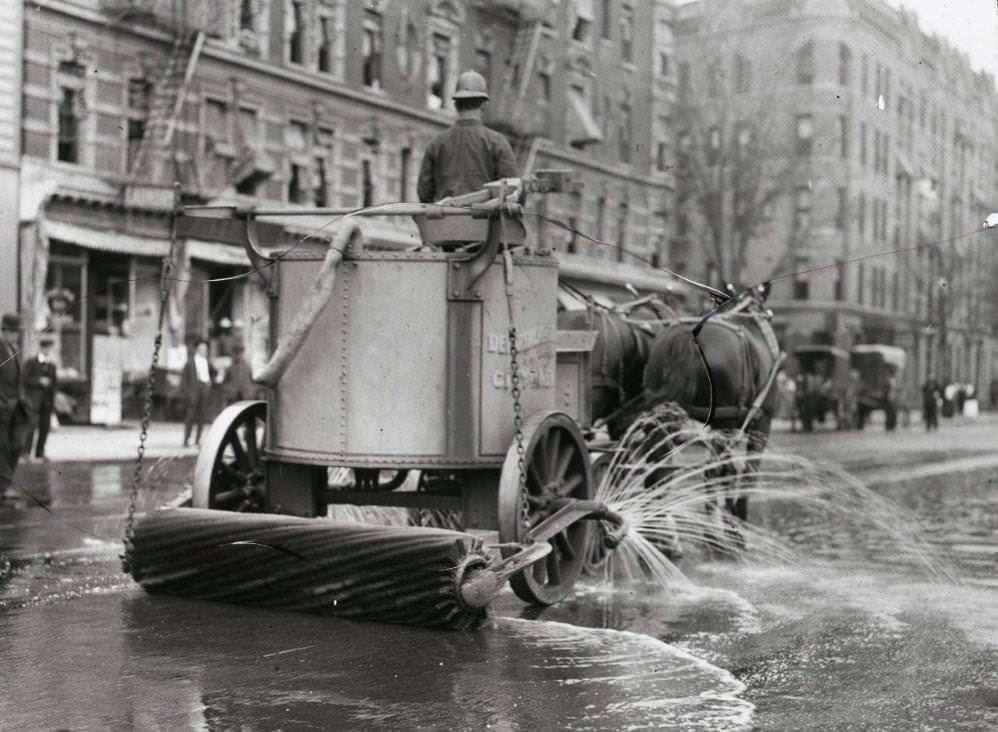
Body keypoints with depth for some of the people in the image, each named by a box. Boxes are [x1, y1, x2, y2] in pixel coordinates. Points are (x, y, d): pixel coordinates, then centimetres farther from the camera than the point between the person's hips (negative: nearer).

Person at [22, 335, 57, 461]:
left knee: (45, 427, 1)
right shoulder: (30, 362, 3)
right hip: (33, 398, -4)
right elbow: (25, 379, -5)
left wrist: (52, 401, 13)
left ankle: (40, 453, 7)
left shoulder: (52, 365, 15)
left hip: (47, 400, 4)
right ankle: (26, 452, -10)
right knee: (32, 425, -12)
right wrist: (39, 381, -16)